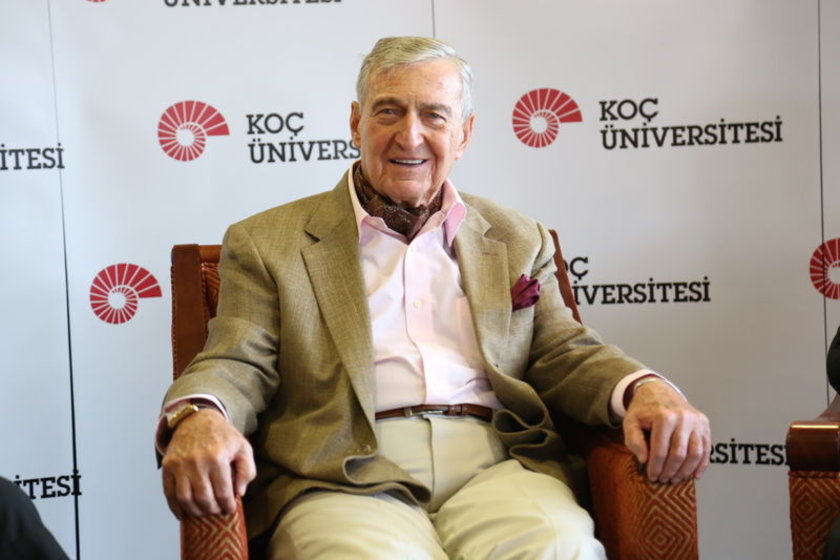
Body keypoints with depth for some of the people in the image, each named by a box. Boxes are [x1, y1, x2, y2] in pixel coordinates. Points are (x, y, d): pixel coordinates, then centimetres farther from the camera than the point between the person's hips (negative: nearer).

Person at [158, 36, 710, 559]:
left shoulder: (517, 240, 24)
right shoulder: (267, 243, 15)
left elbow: (564, 353, 18)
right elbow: (238, 365, 6)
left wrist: (645, 389, -5)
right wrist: (197, 418, -19)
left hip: (496, 468, 2)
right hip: (344, 479, -2)